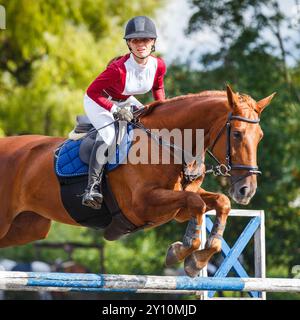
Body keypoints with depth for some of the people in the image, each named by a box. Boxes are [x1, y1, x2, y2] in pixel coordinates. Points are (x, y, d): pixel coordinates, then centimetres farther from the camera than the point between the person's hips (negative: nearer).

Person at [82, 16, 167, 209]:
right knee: (109, 133, -28)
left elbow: (158, 88, 5)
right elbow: (92, 91, -29)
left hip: (125, 102, 7)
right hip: (98, 101, -7)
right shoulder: (119, 69, -36)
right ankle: (93, 186, -26)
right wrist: (116, 110, -34)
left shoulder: (158, 66, -17)